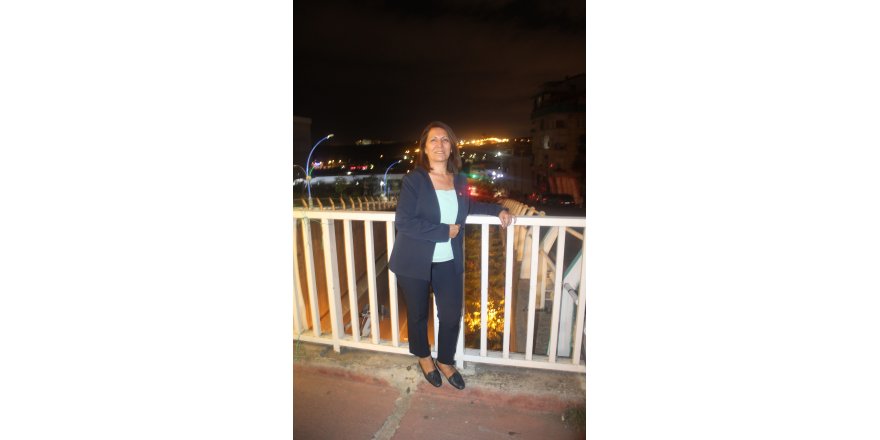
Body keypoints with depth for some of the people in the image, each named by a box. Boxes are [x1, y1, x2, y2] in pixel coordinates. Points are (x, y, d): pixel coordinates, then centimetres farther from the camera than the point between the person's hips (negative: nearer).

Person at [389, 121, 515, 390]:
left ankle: (445, 361, 38)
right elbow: (403, 222, -21)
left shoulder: (460, 181, 3)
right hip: (415, 262, -3)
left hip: (448, 262, 4)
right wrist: (444, 231, -20)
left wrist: (497, 210, 10)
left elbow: (468, 207, 23)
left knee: (452, 315, 9)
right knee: (418, 314, 15)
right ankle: (423, 357, 44)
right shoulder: (413, 180, -13)